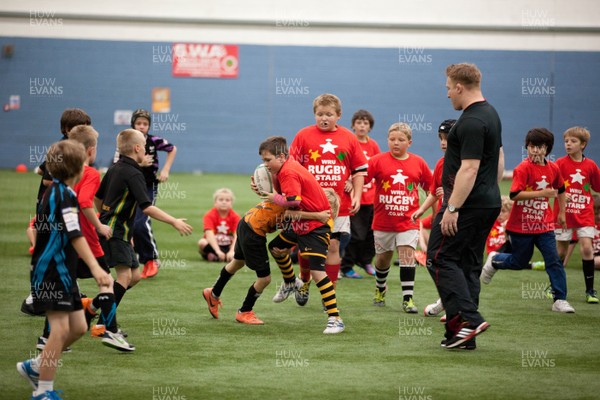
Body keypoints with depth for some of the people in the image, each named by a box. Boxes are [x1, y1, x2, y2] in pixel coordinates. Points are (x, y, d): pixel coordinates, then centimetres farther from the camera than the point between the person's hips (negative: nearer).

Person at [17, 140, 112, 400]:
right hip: (51, 271, -10)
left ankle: (34, 367, 24)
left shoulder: (56, 191, 12)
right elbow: (75, 235, -29)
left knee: (78, 327, 10)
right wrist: (95, 268, -37)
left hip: (63, 271, 10)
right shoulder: (63, 194, -18)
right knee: (61, 329, -12)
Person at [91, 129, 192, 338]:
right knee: (125, 275, -16)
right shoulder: (133, 174, -15)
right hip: (115, 232, -10)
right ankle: (101, 325, -18)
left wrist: (104, 218, 36)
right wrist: (174, 222, -19)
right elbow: (147, 207, -22)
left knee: (135, 275, 10)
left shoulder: (115, 169, 14)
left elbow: (97, 199, 22)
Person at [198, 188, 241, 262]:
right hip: (213, 246, -3)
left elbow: (236, 236, -17)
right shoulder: (210, 215, -12)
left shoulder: (235, 216, -6)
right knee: (202, 242, -33)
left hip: (228, 246, 3)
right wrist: (218, 251, -38)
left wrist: (232, 251, -34)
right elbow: (209, 234, -25)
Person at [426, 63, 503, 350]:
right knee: (469, 264, 11)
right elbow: (499, 159, 23)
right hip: (489, 203, 10)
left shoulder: (471, 123, -18)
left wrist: (452, 208, -24)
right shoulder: (491, 114, 15)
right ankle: (463, 335, 11)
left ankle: (467, 318, -14)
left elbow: (469, 168, -24)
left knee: (440, 258, -5)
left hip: (467, 205, -10)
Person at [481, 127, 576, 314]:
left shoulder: (553, 168, 1)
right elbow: (515, 194, -26)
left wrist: (561, 213, 20)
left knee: (554, 260, -6)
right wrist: (542, 193, -29)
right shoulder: (523, 168, -16)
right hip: (521, 225, -4)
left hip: (544, 225, 4)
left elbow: (560, 190, 21)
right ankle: (494, 260, 41)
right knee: (520, 262, 12)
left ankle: (560, 300, -2)